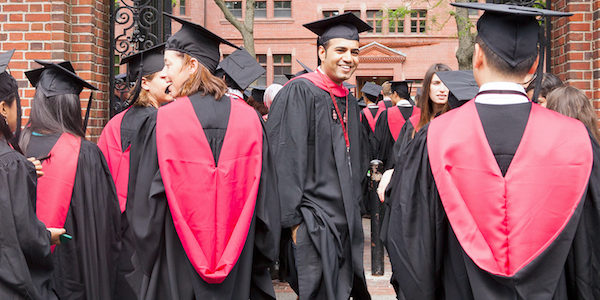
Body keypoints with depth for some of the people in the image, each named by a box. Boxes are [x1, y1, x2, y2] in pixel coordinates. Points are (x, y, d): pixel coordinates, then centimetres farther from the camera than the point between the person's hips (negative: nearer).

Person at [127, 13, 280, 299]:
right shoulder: (249, 118, -4)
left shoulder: (160, 122, -10)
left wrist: (146, 265, 8)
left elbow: (145, 202, -5)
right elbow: (265, 198, 1)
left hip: (176, 263, -2)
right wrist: (261, 262, 12)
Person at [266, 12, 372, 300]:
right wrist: (293, 219, -19)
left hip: (344, 219, 8)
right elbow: (285, 159, -16)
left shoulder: (349, 101, 14)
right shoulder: (299, 92, -11)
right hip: (312, 223, -8)